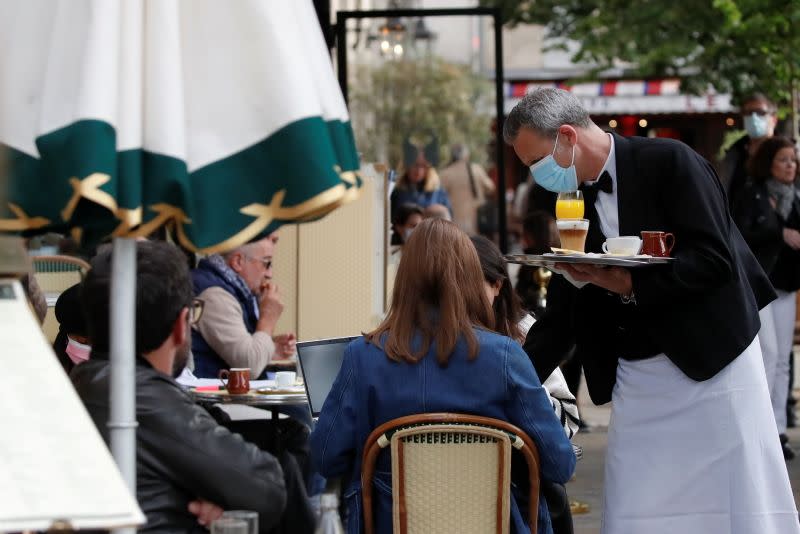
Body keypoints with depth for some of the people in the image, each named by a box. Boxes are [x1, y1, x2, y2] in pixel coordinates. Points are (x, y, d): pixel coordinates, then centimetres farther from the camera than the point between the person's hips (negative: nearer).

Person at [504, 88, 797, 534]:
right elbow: (561, 317, 13)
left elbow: (714, 259, -18)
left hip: (709, 359, -6)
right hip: (637, 377, 6)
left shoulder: (669, 162, -11)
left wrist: (630, 284, -21)